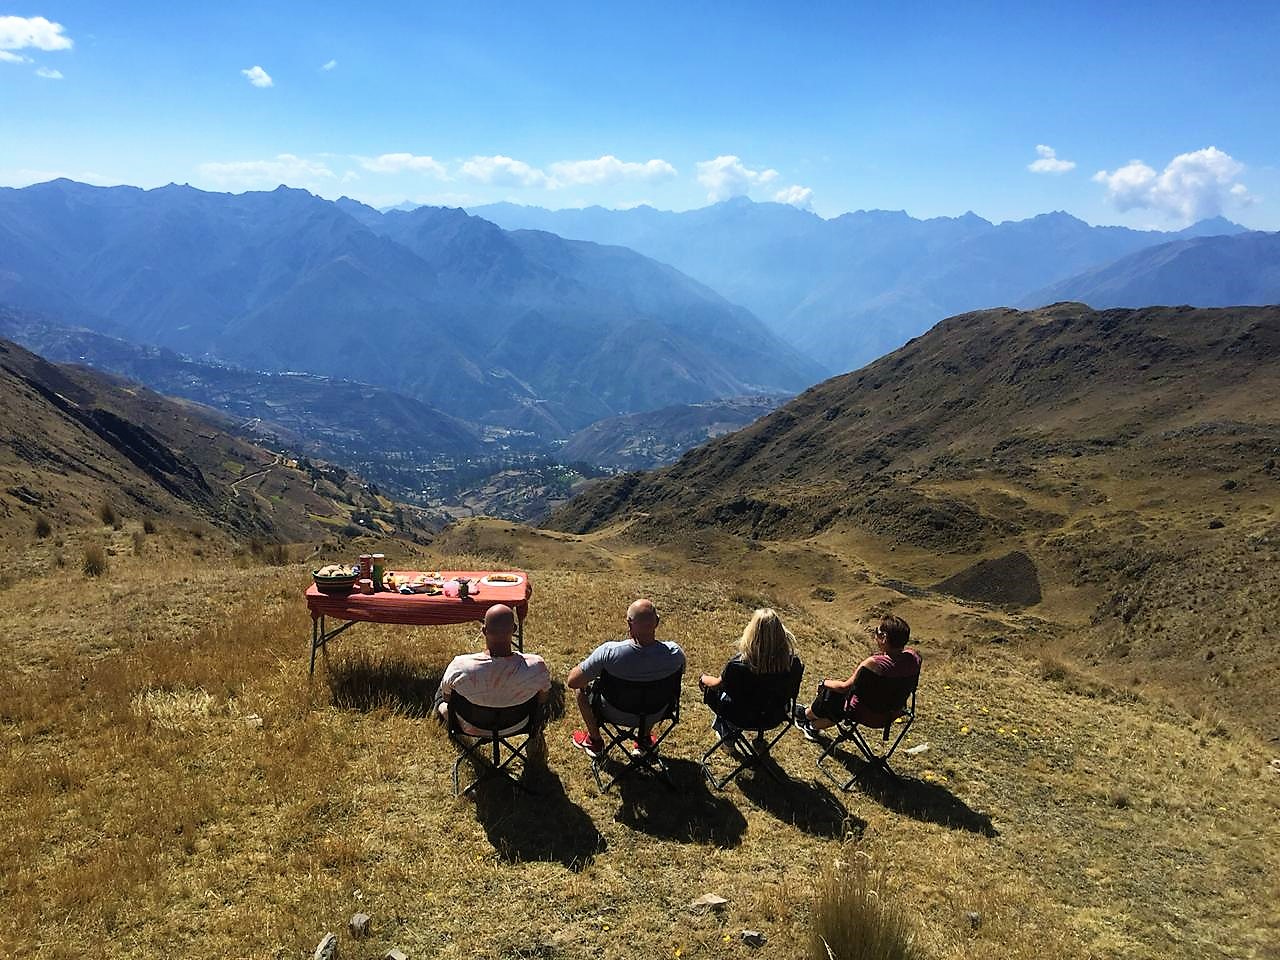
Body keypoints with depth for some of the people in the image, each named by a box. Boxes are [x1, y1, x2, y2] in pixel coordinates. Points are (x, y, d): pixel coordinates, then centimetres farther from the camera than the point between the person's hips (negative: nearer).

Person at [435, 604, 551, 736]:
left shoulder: (460, 667, -35)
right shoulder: (536, 666, -34)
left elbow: (447, 697, -12)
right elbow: (543, 699, -12)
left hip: (472, 729, -1)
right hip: (516, 728, 1)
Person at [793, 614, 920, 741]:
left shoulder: (874, 663, -32)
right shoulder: (913, 657, -15)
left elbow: (845, 687, -17)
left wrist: (824, 683, 0)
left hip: (867, 715, -6)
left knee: (829, 692, 20)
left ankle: (806, 714, 49)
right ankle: (815, 727, 45)